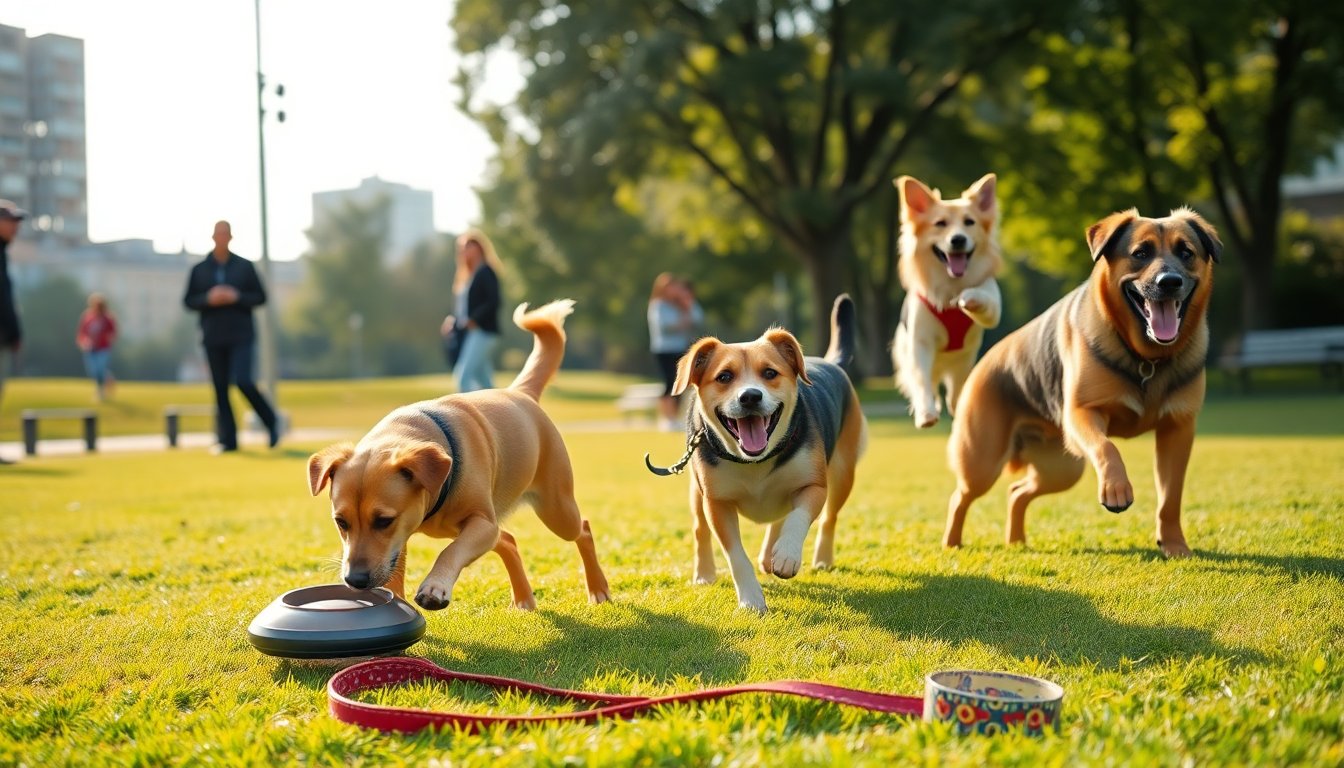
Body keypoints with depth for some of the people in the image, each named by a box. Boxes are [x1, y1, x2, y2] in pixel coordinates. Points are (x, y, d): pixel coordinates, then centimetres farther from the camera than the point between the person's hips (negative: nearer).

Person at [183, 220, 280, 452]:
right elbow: (188, 301, 7)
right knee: (221, 389, 3)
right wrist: (208, 299, -12)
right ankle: (228, 440, 7)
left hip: (241, 336, -2)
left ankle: (272, 422, 3)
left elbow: (261, 296, 3)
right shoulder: (199, 269, 8)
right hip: (213, 338, 2)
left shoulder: (245, 266, 5)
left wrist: (237, 297, -13)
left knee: (243, 382, -16)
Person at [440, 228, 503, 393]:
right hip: (466, 334, 9)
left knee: (464, 377, -16)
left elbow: (494, 302, -17)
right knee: (483, 380, 11)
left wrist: (472, 320, -21)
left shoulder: (486, 272, -7)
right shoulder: (465, 275, 18)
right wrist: (452, 321, 5)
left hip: (482, 332, -9)